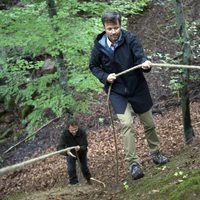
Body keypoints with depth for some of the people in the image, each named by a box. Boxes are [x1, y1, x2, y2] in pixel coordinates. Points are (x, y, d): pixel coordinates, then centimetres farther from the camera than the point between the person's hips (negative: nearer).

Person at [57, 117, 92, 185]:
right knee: (71, 169, -10)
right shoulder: (64, 134, -34)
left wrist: (80, 148, -53)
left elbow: (85, 146, -29)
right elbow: (59, 148, -39)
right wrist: (67, 152, -60)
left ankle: (89, 180, 44)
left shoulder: (82, 132, -34)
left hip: (82, 152, 0)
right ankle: (74, 183, 9)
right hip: (71, 153, 0)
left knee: (84, 167, 15)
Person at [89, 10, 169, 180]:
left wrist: (145, 63, -51)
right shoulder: (99, 46, -11)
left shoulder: (130, 39, -15)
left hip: (137, 87, 1)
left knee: (149, 123, 12)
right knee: (127, 124, -18)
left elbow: (140, 55, -29)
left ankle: (156, 153, 36)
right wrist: (105, 77, -13)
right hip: (117, 91, -1)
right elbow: (93, 66, 4)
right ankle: (133, 163, -12)